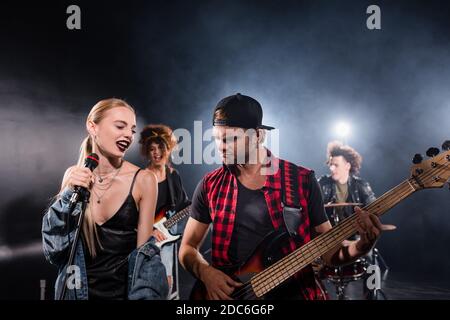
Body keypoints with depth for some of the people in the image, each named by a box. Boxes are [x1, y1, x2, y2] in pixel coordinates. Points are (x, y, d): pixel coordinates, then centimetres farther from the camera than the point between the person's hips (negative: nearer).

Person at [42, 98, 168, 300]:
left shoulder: (143, 180, -14)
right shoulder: (74, 176, -5)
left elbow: (143, 251, -8)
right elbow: (53, 249, -5)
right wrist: (69, 194, -17)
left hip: (126, 288, -2)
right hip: (78, 289, 3)